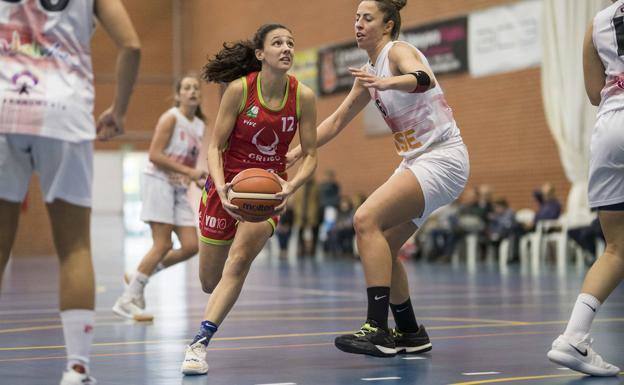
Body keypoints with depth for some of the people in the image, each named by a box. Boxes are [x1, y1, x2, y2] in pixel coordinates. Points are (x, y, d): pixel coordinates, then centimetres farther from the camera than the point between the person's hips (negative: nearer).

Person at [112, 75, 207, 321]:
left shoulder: (200, 126, 13)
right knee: (162, 245, -14)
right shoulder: (171, 118, -9)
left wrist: (198, 179, 5)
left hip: (179, 188, 8)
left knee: (191, 247, -3)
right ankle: (127, 300, -7)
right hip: (159, 182, -8)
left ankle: (140, 277, 13)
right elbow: (154, 155, -17)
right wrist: (188, 171, -19)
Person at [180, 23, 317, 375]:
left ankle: (200, 343, -20)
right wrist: (221, 187, -29)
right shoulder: (240, 88, -15)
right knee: (210, 282, 8)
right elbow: (215, 147, -12)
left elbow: (310, 157, -6)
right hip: (228, 184, 0)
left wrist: (291, 186, -26)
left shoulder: (303, 96, -10)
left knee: (239, 260, -26)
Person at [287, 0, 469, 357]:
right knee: (381, 246, 7)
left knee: (367, 219, -23)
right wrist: (293, 154, 15)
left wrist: (387, 82, -55)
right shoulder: (370, 73, 15)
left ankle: (378, 330, -25)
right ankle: (410, 334, 20)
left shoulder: (399, 51, -11)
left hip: (443, 158, -9)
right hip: (417, 161, 9)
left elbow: (423, 79, -35)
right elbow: (336, 121, 21)